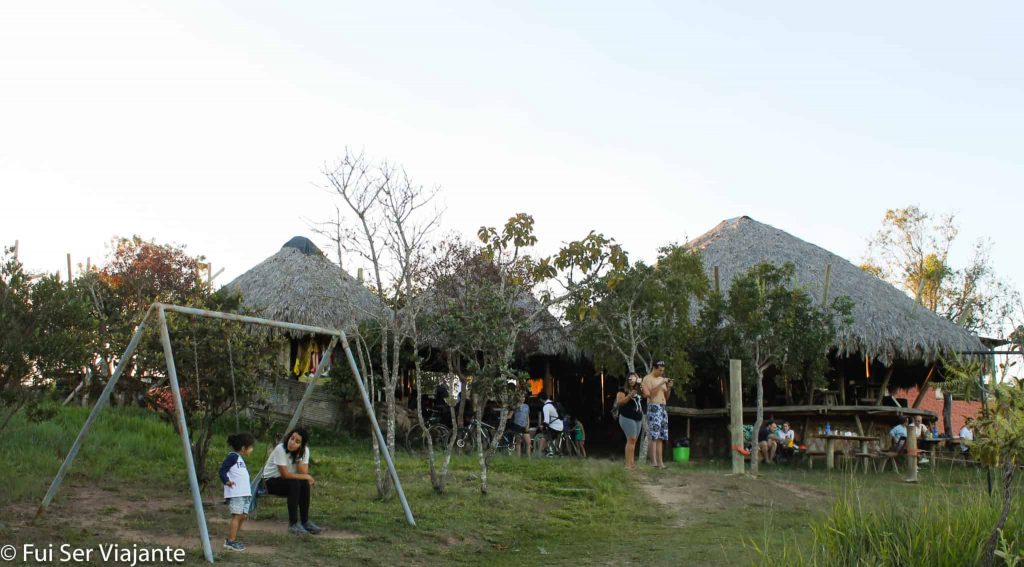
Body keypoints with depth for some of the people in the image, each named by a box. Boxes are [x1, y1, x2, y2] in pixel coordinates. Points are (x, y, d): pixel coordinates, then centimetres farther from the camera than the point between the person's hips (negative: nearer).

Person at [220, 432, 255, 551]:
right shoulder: (233, 456, -7)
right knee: (237, 516, -9)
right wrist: (226, 481, -30)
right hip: (235, 493, -9)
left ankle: (232, 539, 17)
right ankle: (230, 542, -5)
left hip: (244, 493, 9)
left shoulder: (240, 458, 20)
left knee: (243, 516, 9)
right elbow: (222, 470, -14)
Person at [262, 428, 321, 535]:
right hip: (271, 481, -5)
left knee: (305, 484, -26)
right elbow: (285, 474, -26)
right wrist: (306, 477, -20)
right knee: (294, 484, -32)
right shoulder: (280, 449, -25)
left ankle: (305, 521, -13)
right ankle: (293, 523, -25)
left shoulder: (304, 450, -9)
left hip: (287, 481, 5)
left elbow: (303, 473, -15)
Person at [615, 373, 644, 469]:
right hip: (627, 417, -8)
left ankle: (632, 463, 6)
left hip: (637, 418, 8)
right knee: (631, 439, -16)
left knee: (633, 441, 6)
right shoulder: (623, 390, -2)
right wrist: (629, 396, -22)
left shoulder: (637, 390, 20)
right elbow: (619, 402, -13)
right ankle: (628, 464, -18)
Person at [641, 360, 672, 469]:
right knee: (654, 436, -13)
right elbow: (650, 394, -15)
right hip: (653, 408, -7)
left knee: (661, 437, 4)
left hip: (663, 409, 7)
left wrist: (669, 388, 4)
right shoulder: (647, 378, 0)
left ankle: (660, 462, 4)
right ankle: (653, 462, -17)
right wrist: (661, 384, -15)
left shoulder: (661, 379, 20)